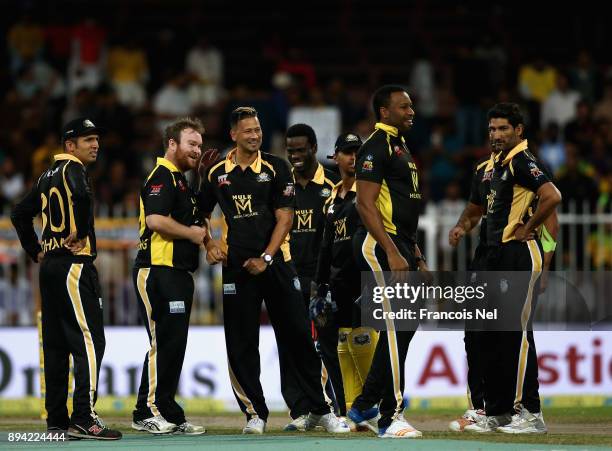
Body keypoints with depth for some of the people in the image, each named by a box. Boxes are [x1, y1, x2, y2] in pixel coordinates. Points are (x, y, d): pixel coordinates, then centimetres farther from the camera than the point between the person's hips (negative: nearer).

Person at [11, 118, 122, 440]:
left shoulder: (47, 176, 18)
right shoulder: (72, 169, -8)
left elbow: (20, 213, 26)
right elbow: (82, 195, -31)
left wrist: (36, 251, 22)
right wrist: (81, 233, -18)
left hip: (50, 267, 9)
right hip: (74, 265, -9)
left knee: (56, 344, 11)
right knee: (89, 341, -11)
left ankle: (56, 419, 13)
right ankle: (83, 419, -18)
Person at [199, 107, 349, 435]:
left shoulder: (275, 168, 2)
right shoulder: (217, 174, 7)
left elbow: (284, 217, -3)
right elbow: (201, 215, 19)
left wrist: (266, 258, -12)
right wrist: (209, 244, 1)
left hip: (275, 261, -1)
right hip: (237, 266, 1)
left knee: (297, 336, -2)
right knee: (241, 343, 0)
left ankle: (318, 410, 3)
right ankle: (254, 413, 9)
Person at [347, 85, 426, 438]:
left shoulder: (400, 147, 20)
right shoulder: (377, 147, -11)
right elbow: (366, 205, -19)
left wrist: (417, 256, 22)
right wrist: (392, 254, -24)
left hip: (400, 246, 10)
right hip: (379, 245, -10)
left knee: (402, 326, 11)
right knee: (398, 327, -11)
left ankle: (364, 408, 18)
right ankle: (390, 417, -8)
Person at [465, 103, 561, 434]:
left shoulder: (521, 161, -14)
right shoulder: (498, 163, 16)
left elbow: (552, 197, -27)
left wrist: (527, 230, -17)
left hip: (519, 255, -10)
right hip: (497, 254, 10)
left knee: (517, 334, -10)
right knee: (493, 336, 11)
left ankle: (530, 413, -7)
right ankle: (496, 413, 16)